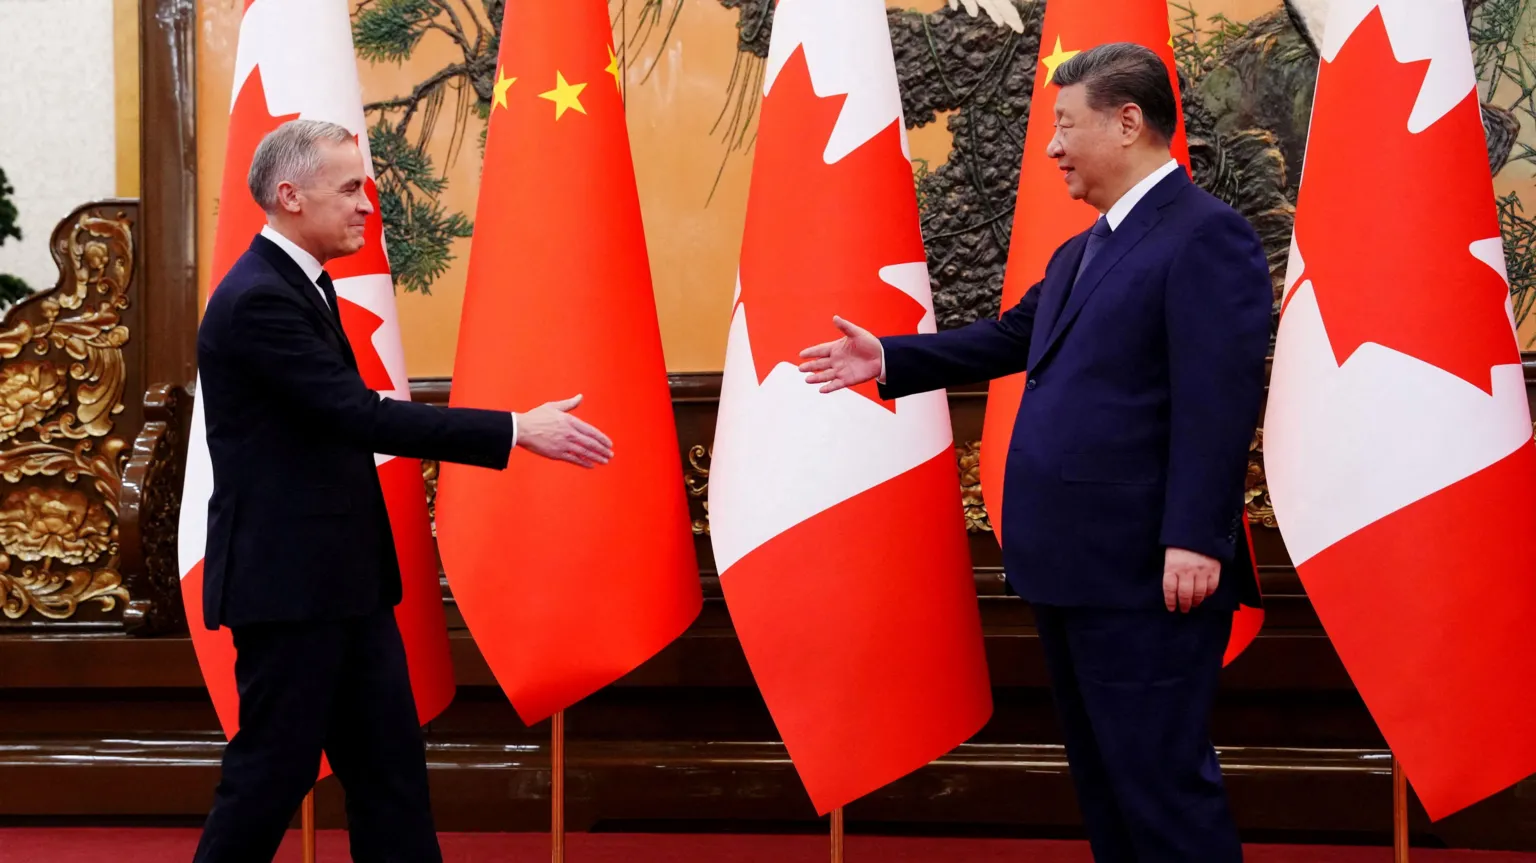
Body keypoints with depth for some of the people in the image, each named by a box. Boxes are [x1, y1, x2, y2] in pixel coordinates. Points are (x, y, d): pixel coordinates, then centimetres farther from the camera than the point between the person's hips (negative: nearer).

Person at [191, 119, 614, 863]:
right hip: (287, 579, -10)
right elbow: (360, 414, -25)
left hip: (340, 577, 10)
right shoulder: (258, 299, -19)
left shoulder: (301, 284, 12)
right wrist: (517, 430, -24)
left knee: (390, 760, 9)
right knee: (275, 767, -1)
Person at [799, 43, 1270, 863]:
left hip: (1144, 573, -10)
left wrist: (1195, 539, -25)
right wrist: (890, 360, 22)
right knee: (1102, 774, 17)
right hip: (1072, 565, 10)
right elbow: (1011, 338, 26)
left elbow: (1220, 399, -20)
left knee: (1160, 778, -6)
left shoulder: (1206, 235, -12)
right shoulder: (1080, 250, 18)